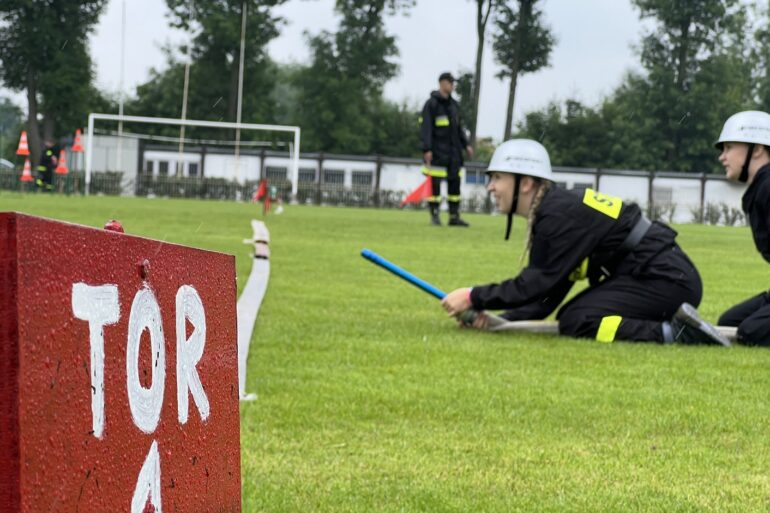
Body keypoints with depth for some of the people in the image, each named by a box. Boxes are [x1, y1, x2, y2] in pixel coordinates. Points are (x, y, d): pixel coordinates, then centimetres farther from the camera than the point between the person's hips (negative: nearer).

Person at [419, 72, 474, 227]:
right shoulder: (431, 104, -7)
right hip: (437, 152, -7)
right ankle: (434, 216, 3)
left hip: (453, 152, 7)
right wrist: (427, 149, -18)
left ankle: (454, 216, 11)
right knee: (434, 184, -3)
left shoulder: (454, 104, 15)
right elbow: (425, 128, -11)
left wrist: (466, 144, 12)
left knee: (455, 182, 6)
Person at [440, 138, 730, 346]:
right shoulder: (550, 212, 13)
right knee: (572, 317, 10)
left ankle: (673, 333, -19)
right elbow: (546, 297, 11)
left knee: (575, 323, -17)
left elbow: (540, 284, -17)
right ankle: (674, 322, 7)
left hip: (666, 279, -10)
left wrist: (475, 298, -12)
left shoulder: (560, 214, -16)